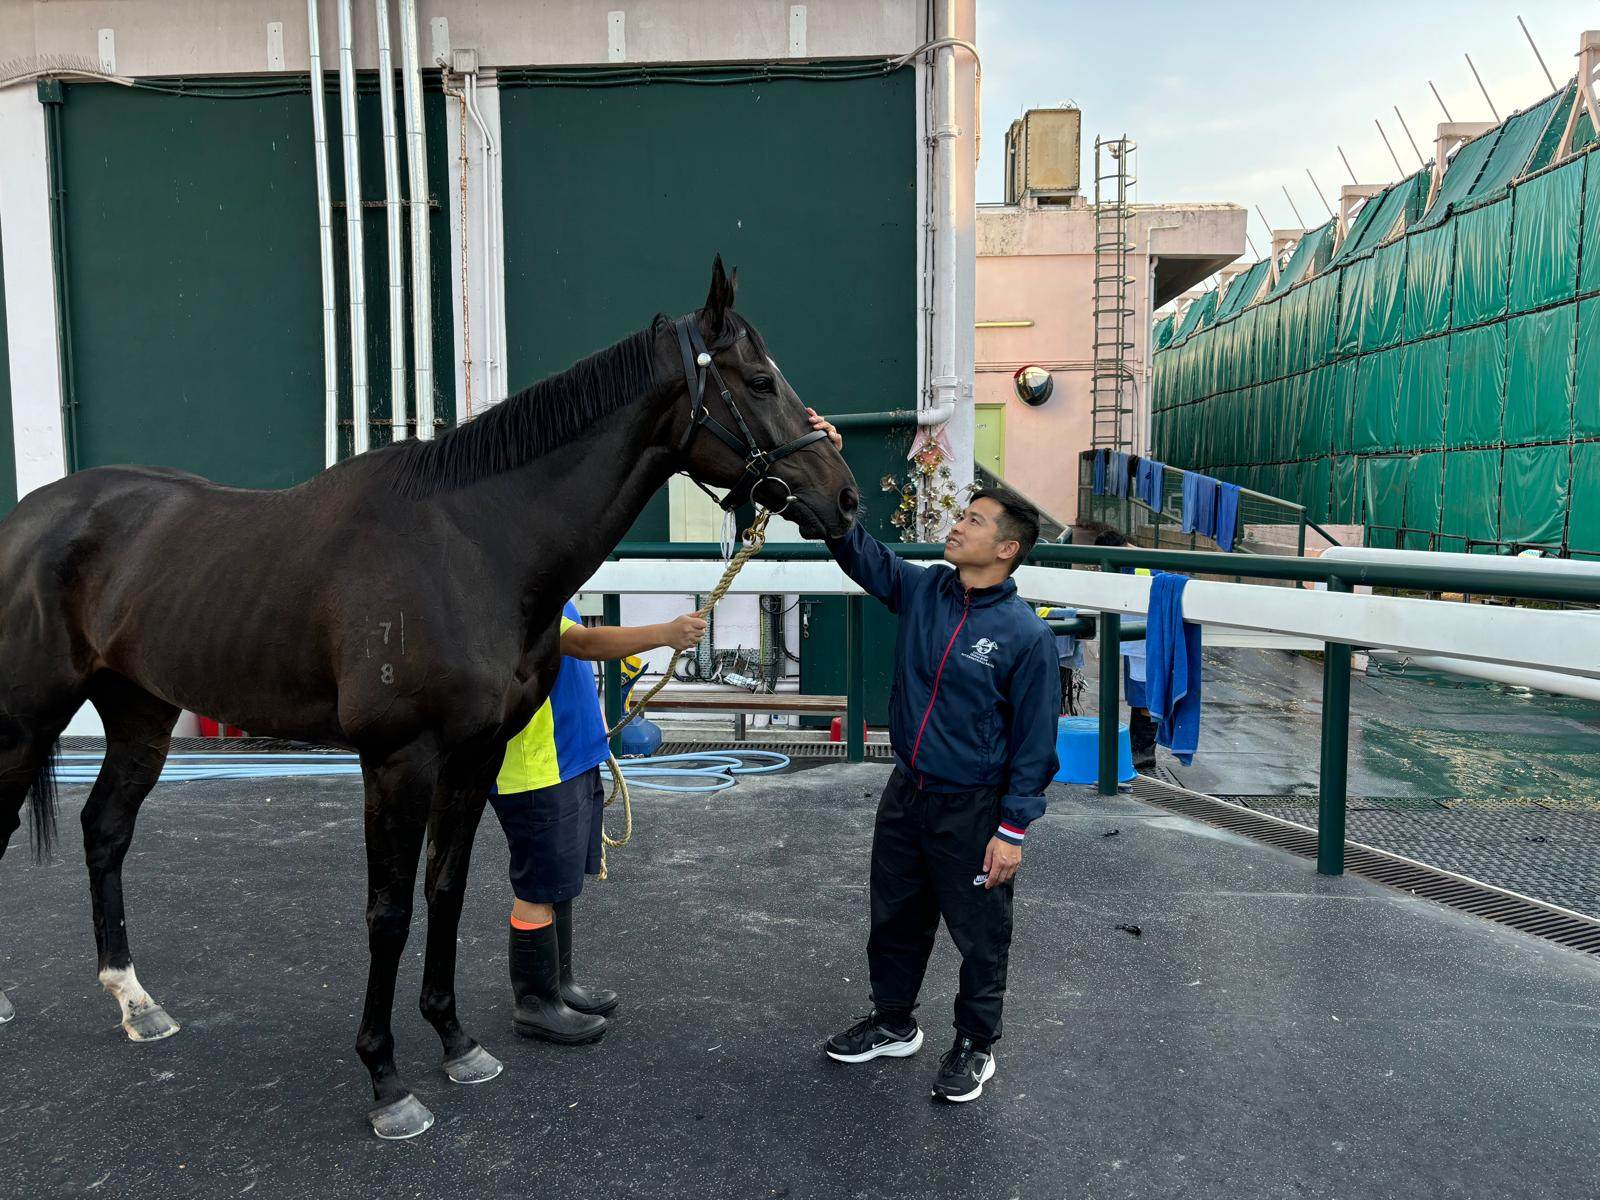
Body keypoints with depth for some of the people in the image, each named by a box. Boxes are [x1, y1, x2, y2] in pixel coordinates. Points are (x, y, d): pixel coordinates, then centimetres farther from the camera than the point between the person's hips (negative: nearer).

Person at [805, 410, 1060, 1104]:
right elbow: (858, 548, 0)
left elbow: (1034, 741, -14)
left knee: (979, 936, 12)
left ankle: (975, 1046, 35)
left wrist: (1013, 830, -15)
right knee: (894, 918, 21)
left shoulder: (1025, 634, -16)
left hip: (973, 810, -6)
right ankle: (893, 1024, 43)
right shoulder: (921, 591, -1)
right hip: (906, 793, 6)